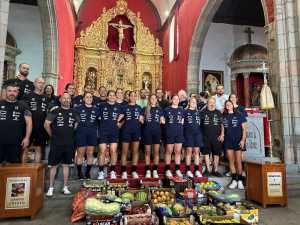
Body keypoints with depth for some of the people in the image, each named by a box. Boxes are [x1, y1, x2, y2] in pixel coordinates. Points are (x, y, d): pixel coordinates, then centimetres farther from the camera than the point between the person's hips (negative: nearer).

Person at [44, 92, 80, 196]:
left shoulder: (74, 112, 5)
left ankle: (65, 187, 20)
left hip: (69, 143, 2)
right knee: (53, 165, 4)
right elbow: (46, 124, -4)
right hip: (56, 143, -2)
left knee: (66, 165, 10)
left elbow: (77, 124, 17)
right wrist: (52, 135, 1)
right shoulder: (55, 111, -3)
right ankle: (51, 188, 16)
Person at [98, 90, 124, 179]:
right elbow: (98, 117, 13)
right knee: (102, 151, -2)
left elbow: (122, 114, 24)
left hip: (114, 132, 1)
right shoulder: (102, 106, 6)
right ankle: (101, 172, 7)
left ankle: (113, 171, 10)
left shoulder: (119, 106, 8)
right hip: (103, 131, -1)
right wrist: (104, 123, 7)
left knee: (113, 151, 0)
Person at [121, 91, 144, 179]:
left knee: (135, 151, 5)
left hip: (136, 131, 2)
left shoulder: (139, 108, 13)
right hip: (126, 131, -2)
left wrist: (141, 120, -4)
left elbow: (142, 121, 13)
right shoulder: (125, 107, 6)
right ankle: (124, 171, 8)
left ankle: (134, 171, 13)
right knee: (125, 151, 1)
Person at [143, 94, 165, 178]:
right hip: (147, 131, -1)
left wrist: (162, 121, -1)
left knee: (156, 151, 2)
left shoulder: (159, 109, 12)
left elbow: (162, 120, 13)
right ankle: (148, 171, 10)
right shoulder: (145, 109, 9)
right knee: (147, 151, 2)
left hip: (157, 131, 1)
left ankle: (155, 170, 11)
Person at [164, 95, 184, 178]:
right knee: (169, 151, 1)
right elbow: (164, 120, 5)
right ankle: (167, 170, 9)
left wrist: (179, 127, 6)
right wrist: (170, 126, 0)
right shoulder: (167, 109, 4)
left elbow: (183, 121, 17)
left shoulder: (181, 110, 13)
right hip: (169, 133, -3)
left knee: (178, 152, 6)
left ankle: (177, 169, 14)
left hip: (179, 133, 3)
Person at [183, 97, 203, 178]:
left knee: (197, 151, 5)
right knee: (189, 151, -2)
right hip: (188, 133, -4)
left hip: (197, 133, 4)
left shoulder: (198, 112, 15)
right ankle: (188, 170, 5)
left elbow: (200, 123, 17)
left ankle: (197, 170, 12)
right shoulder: (185, 111, 3)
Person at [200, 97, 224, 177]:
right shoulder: (203, 112, 5)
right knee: (206, 153, 3)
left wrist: (222, 135, -2)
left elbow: (222, 125, 9)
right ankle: (208, 170, 14)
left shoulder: (218, 113, 9)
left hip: (216, 137, 1)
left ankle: (215, 170, 17)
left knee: (216, 154, 6)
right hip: (206, 137, -1)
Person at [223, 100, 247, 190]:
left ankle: (240, 181, 9)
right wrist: (222, 135, 0)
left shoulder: (239, 115, 1)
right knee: (231, 161, 5)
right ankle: (234, 180, 12)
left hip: (238, 141, -2)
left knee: (238, 161, -2)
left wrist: (243, 140, -9)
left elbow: (244, 129, 0)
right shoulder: (224, 116, 8)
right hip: (228, 141, 3)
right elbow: (222, 128, 14)